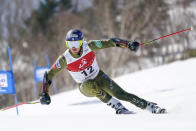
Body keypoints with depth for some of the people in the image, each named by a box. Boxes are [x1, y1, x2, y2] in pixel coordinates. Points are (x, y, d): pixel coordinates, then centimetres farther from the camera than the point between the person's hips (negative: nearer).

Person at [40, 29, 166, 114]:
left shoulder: (89, 46, -20)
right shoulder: (65, 59, -22)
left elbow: (110, 42, -14)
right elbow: (49, 74, -13)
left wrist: (129, 44, -22)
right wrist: (44, 93, -20)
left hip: (100, 78, 1)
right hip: (85, 87, -1)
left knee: (121, 94, -16)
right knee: (90, 85, -36)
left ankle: (152, 107, -8)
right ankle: (118, 107, -28)